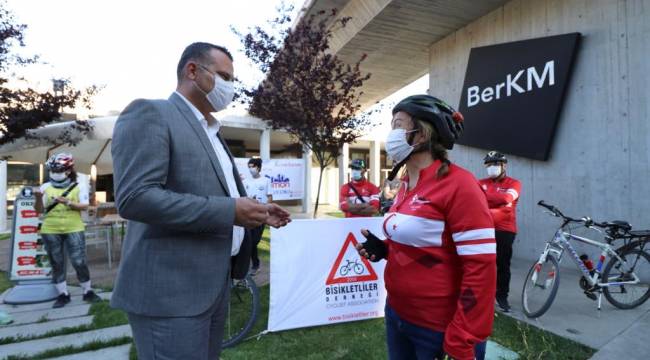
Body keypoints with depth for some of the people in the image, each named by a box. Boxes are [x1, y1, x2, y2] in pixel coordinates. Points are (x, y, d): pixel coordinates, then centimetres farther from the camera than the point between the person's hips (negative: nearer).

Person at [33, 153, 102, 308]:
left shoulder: (79, 186, 2)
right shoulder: (45, 187, 7)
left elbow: (84, 206, -6)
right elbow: (40, 210, 5)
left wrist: (68, 203, -21)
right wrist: (38, 198, -13)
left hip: (74, 229, -2)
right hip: (50, 230, 2)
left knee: (79, 262, -3)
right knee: (57, 264, 9)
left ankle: (88, 291, 13)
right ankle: (63, 294, 20)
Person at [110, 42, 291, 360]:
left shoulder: (211, 132, 18)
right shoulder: (149, 113, -10)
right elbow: (134, 199, -22)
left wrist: (255, 213, 7)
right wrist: (229, 211, -21)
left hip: (214, 283, 9)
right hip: (171, 288, -9)